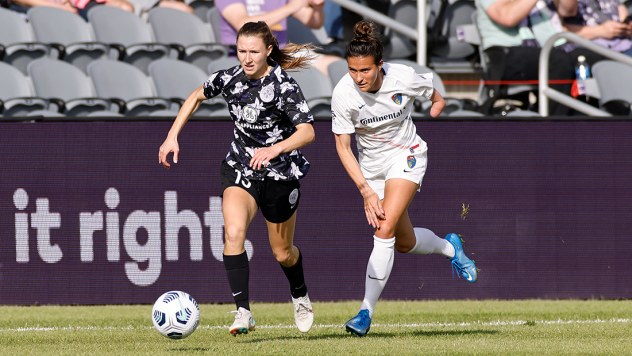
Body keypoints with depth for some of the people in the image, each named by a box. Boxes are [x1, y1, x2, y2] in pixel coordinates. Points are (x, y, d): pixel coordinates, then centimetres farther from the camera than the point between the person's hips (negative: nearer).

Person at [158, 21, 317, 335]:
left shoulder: (283, 86, -20)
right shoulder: (230, 79, -6)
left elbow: (307, 132, -30)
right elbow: (197, 97, 15)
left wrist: (276, 149, -47)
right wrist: (172, 136, 6)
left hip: (280, 174, -3)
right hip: (240, 170, 3)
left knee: (282, 253, 12)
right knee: (233, 232, -25)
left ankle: (300, 296, 47)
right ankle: (244, 314, -26)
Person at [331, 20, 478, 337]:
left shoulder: (403, 78, -22)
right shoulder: (343, 94, -22)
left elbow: (438, 100, 2)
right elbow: (343, 146, -16)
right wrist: (366, 190, -21)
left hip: (405, 155, -3)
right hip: (370, 165, 3)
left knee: (385, 230, -20)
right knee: (404, 243, 11)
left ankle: (367, 311, -16)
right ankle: (450, 247, 45)